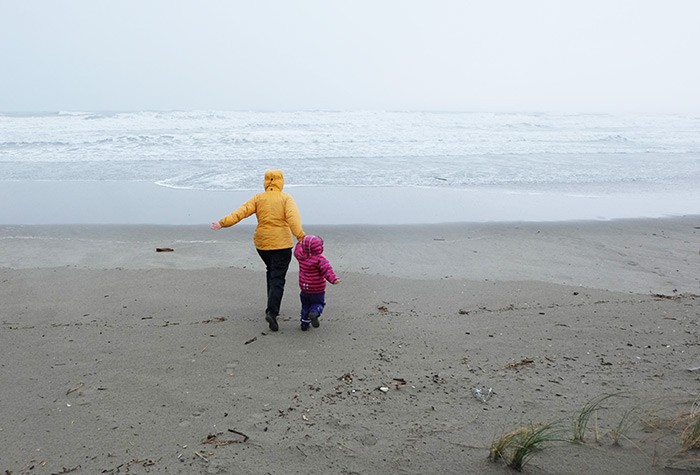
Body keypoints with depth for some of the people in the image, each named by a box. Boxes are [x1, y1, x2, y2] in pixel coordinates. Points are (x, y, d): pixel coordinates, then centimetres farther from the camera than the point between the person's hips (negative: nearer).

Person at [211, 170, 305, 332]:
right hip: (281, 244, -4)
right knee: (278, 278, -4)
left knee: (271, 271, 26)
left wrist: (223, 223, -6)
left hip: (262, 243, 4)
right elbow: (292, 217, -20)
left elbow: (241, 212, -7)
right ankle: (272, 311, -20)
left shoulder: (258, 198, 3)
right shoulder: (286, 198, -4)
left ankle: (273, 306, 30)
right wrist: (300, 235, -27)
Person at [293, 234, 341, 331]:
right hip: (318, 290, -4)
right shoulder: (320, 259, -20)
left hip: (304, 289, 4)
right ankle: (314, 313, -17)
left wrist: (300, 242, 34)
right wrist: (333, 279, -44)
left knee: (305, 305, 20)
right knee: (319, 304, 13)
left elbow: (297, 251, 19)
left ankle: (304, 323, 20)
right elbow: (327, 270, -34)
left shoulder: (301, 257, -4)